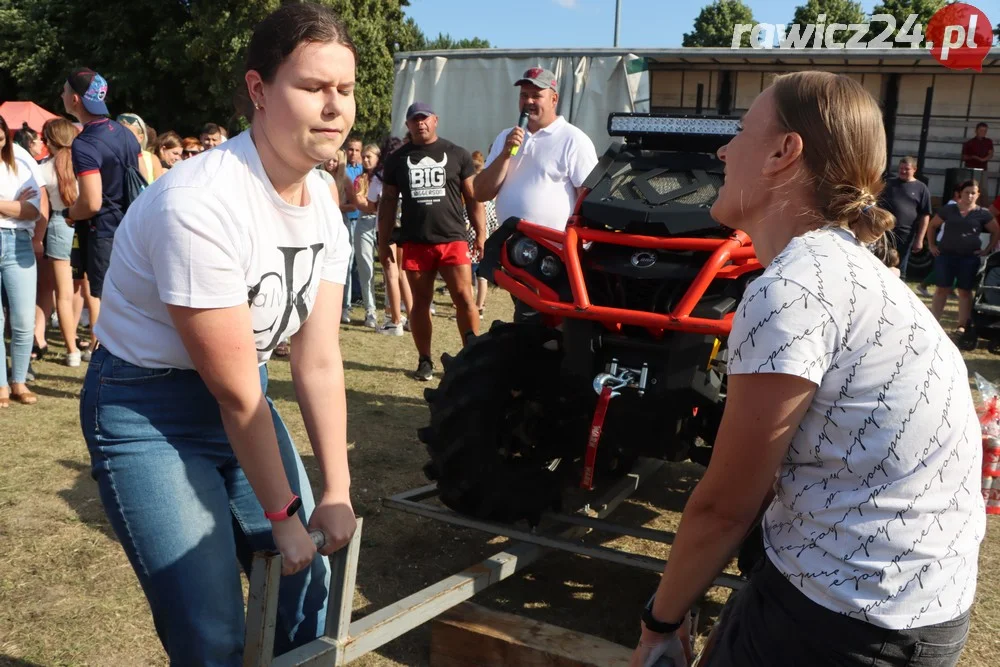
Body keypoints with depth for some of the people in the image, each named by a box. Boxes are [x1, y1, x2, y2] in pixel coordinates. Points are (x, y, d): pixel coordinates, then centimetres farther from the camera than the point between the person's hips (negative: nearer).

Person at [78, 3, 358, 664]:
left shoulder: (322, 203, -4)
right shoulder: (202, 205, -28)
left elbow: (319, 360, -3)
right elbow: (235, 391, -22)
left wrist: (337, 492, -4)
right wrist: (283, 516, -13)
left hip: (240, 393, 7)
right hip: (147, 410, -7)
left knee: (308, 583, 11)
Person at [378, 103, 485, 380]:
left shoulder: (457, 154, 6)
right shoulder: (397, 159, 10)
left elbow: (473, 197, 8)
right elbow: (388, 202, 13)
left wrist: (481, 235, 2)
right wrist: (383, 242, 8)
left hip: (453, 239, -1)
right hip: (415, 243, 2)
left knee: (464, 298, -8)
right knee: (420, 302, 6)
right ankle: (424, 360, 16)